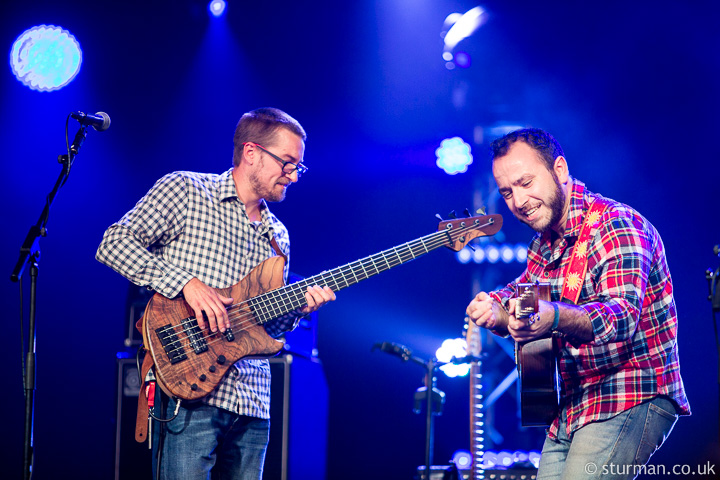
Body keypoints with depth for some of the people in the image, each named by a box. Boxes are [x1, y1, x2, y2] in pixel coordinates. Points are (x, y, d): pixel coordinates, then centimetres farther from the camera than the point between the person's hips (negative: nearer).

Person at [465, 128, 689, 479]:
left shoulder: (617, 225, -15)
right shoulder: (544, 244, 13)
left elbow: (622, 315, -29)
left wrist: (554, 318, -48)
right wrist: (494, 309, -11)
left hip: (631, 401, -8)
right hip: (572, 408, 8)